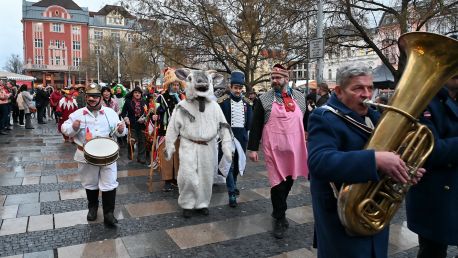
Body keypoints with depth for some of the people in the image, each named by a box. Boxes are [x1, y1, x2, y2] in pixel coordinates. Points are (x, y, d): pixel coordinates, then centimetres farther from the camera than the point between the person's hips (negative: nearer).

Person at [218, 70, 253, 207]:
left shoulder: (247, 102, 7)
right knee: (229, 164, -4)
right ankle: (232, 193, -1)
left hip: (242, 137, 5)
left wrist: (246, 132, 4)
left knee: (238, 163, 16)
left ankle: (233, 184, 38)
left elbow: (250, 121, 13)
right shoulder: (223, 101, -6)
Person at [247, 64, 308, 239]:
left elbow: (307, 122, 14)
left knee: (289, 180, 14)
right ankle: (279, 219, 16)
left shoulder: (299, 97, 7)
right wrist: (253, 148, -7)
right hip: (274, 149, -3)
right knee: (278, 182, -1)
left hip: (295, 149, 4)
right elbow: (255, 125, -3)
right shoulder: (264, 99, -2)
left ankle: (279, 209, 37)